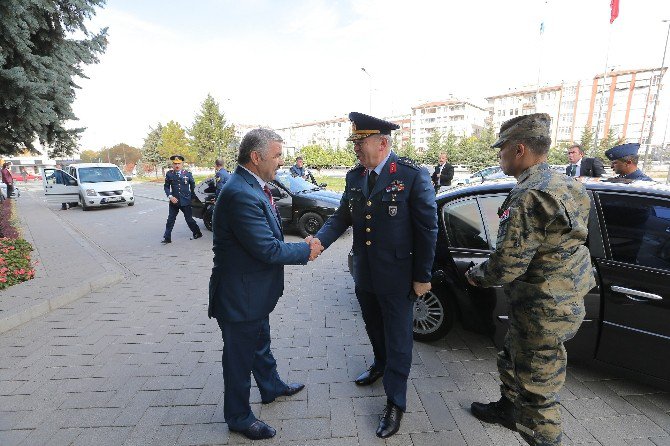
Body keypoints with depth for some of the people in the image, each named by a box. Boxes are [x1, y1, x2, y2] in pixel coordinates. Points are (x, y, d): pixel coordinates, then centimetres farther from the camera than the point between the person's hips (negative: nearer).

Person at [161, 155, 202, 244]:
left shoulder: (187, 174, -1)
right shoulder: (169, 174, 0)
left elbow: (192, 184, 13)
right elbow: (166, 187, 4)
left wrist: (191, 195, 14)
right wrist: (170, 196, -10)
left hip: (186, 201, -1)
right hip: (174, 201, 1)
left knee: (189, 219, 6)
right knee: (170, 219, 5)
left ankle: (197, 233, 24)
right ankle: (167, 238, 13)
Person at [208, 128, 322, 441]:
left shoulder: (253, 187, 2)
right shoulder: (241, 194, -29)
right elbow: (268, 249, -29)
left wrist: (302, 245, -3)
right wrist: (306, 251, -15)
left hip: (254, 291, 10)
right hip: (240, 295, -10)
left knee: (260, 343, 28)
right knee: (240, 356, 13)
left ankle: (271, 387, 53)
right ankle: (239, 417, 38)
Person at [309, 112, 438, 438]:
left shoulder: (413, 175, -15)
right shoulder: (354, 176, 2)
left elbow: (427, 229, -13)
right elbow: (342, 216, 4)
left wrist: (422, 276, -10)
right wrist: (320, 240, -15)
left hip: (396, 276, -5)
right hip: (364, 273, 6)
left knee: (398, 338, 11)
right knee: (374, 327, 26)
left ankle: (395, 403, 30)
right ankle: (381, 363, 55)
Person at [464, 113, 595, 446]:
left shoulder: (530, 196, -26)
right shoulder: (563, 185, 6)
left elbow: (506, 266, -26)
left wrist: (476, 275, -6)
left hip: (541, 312, -10)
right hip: (562, 298, 10)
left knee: (537, 392, 9)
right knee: (513, 361, 28)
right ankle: (508, 410, 50)